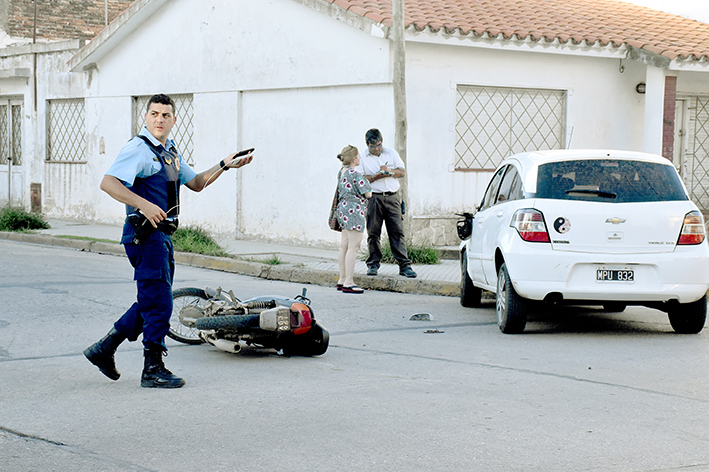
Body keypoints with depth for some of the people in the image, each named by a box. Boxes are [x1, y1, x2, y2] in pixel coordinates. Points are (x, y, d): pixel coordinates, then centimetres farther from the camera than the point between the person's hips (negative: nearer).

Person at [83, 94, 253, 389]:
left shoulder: (170, 152, 17)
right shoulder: (138, 148, -12)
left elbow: (196, 183, 26)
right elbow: (108, 183, -24)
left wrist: (224, 166, 14)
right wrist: (144, 205, -32)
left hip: (161, 235, 10)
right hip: (145, 234, -10)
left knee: (152, 302, 14)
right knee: (158, 303, -6)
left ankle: (104, 349, 22)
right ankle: (153, 370, 2)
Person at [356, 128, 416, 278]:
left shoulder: (391, 153, 12)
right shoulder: (363, 158, 5)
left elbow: (402, 172, 11)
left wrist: (390, 171, -8)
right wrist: (377, 176, -15)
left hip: (392, 197, 1)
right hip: (373, 197, -1)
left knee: (397, 231, -3)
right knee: (373, 232, 1)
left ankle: (404, 266, -4)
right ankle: (373, 264, 12)